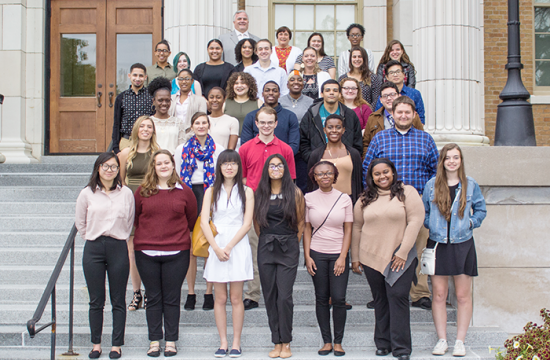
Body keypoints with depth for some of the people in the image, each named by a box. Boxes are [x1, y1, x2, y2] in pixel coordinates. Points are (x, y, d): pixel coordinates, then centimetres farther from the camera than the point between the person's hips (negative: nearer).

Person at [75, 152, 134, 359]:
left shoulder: (126, 193, 3)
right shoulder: (87, 194, 3)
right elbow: (80, 222, 12)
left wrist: (119, 238, 9)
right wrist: (93, 239, 9)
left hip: (118, 249, 0)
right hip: (93, 249, 0)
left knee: (118, 301, 4)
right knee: (96, 301, 6)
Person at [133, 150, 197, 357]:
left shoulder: (184, 192, 2)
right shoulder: (142, 192, 2)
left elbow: (192, 219, 12)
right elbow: (135, 217, 13)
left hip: (177, 253, -1)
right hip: (146, 253, 1)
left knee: (172, 299, 5)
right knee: (153, 298, 8)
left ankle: (171, 341, 15)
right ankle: (154, 341, 17)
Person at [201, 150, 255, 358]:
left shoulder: (246, 192, 6)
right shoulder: (212, 191, 9)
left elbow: (247, 224, -2)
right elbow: (204, 222, 0)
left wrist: (229, 247, -11)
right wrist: (217, 248, -12)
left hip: (238, 247, -1)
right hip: (216, 247, 1)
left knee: (236, 298, 0)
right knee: (220, 298, 3)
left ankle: (236, 343, 7)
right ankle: (223, 342, 10)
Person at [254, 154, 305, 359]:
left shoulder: (295, 193, -1)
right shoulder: (260, 193, 7)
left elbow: (300, 222, 4)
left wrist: (293, 243, 3)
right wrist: (267, 240, 10)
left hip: (288, 249, -3)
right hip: (265, 248, 3)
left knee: (284, 297, -8)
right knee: (270, 296, 4)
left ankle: (286, 343, 5)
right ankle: (276, 342, 12)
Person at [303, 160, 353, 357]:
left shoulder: (344, 199, 2)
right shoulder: (308, 198, 3)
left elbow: (348, 231, 2)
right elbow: (307, 229, 6)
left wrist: (343, 257, -6)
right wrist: (307, 256, -1)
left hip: (338, 254, -1)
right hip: (317, 254, 1)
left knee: (338, 298, -4)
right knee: (321, 298, 5)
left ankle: (338, 342, 10)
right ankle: (327, 341, 14)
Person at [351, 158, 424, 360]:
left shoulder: (407, 192, 0)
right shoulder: (365, 199, 11)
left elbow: (415, 220, -6)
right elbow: (356, 228, 14)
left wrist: (403, 252, -10)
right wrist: (355, 257, 11)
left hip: (400, 257, -3)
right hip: (371, 257, 3)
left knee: (398, 296, -10)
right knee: (380, 300, 7)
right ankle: (383, 343, 17)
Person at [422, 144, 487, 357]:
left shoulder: (470, 185, 2)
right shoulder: (431, 185, 3)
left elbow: (481, 210, 12)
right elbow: (423, 212, 12)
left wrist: (471, 223, -3)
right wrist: (431, 225, -2)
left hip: (462, 245, 0)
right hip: (437, 245, 1)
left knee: (463, 296, 2)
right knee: (439, 295, 3)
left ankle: (460, 341, 12)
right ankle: (442, 340, 13)